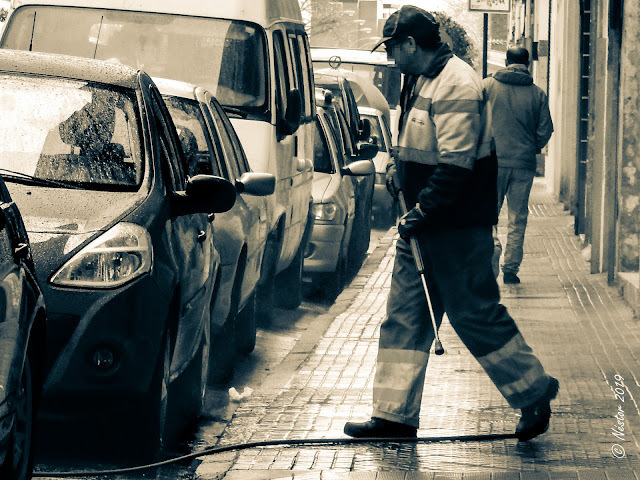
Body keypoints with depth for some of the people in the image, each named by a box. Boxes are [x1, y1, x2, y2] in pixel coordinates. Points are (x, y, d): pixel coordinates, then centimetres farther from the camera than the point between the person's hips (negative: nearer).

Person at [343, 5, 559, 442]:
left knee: (477, 315, -1)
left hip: (458, 227, -10)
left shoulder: (456, 86, -19)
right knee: (405, 315, 8)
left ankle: (534, 392, 15)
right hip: (424, 223, 10)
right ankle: (396, 414, 11)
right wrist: (399, 168, 10)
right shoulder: (422, 81, 13)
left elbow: (456, 165, -24)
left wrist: (423, 212, -21)